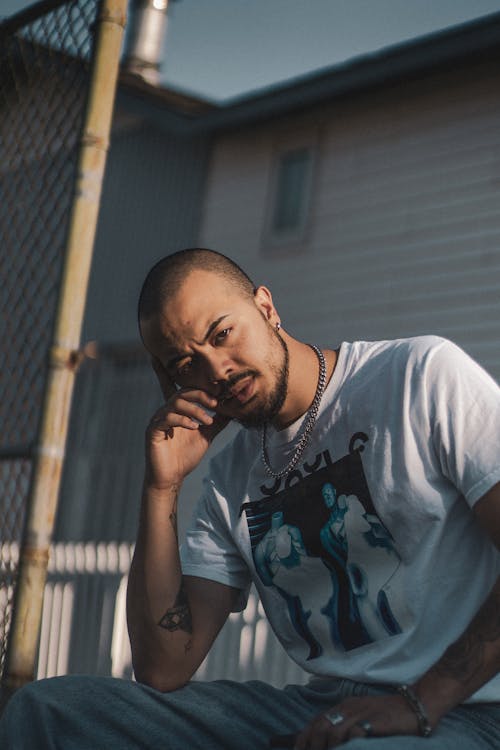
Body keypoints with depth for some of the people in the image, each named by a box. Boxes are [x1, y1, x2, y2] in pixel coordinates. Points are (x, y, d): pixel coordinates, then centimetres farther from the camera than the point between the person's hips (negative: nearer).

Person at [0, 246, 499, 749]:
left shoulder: (422, 374, -4)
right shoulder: (230, 481, 13)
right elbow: (163, 669, 6)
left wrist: (422, 701, -21)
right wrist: (162, 488, 0)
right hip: (320, 709, 5)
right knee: (46, 708, -7)